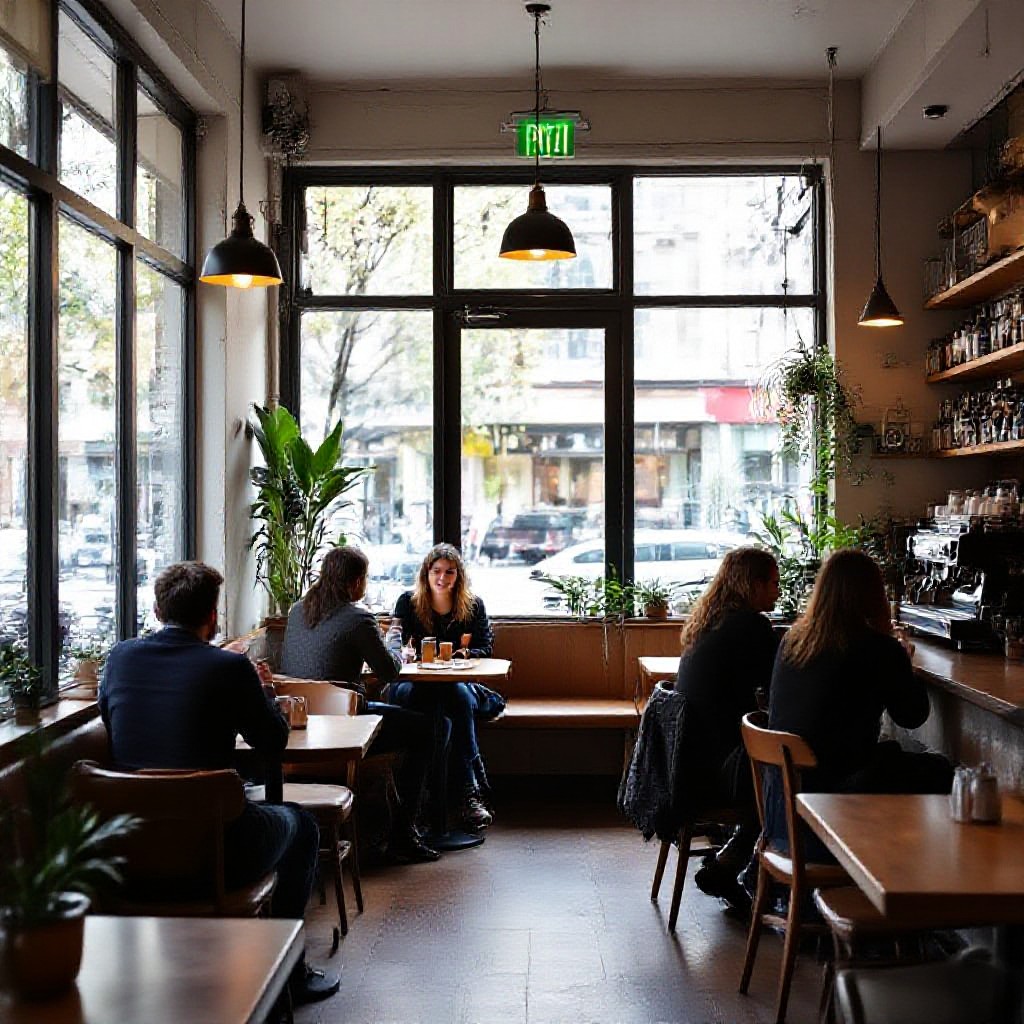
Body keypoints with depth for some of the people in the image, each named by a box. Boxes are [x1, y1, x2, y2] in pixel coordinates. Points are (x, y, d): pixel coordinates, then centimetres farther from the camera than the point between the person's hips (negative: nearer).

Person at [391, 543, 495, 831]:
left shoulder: (473, 605, 8)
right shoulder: (408, 602, 6)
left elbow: (486, 648, 6)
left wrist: (466, 653, -16)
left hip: (458, 684, 1)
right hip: (413, 684, -1)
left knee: (459, 696, -37)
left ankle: (469, 797, -41)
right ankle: (471, 792, -42)